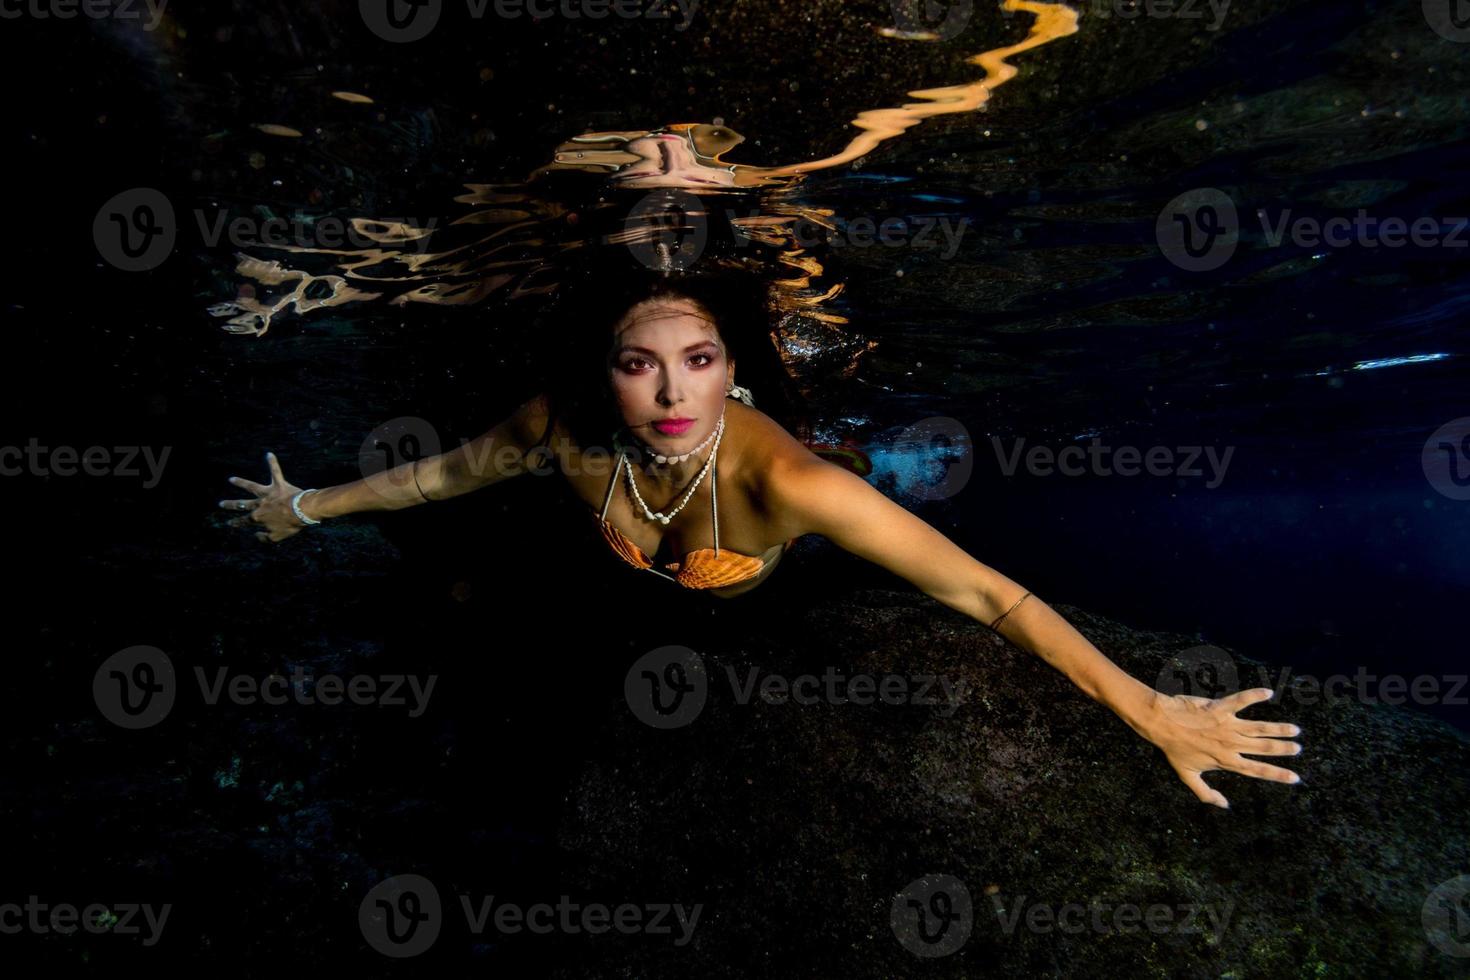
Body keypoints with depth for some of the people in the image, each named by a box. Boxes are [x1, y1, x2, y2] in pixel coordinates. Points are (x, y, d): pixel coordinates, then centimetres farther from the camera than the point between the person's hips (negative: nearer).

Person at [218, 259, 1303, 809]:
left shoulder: (772, 469, -47)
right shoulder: (570, 430, -35)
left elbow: (980, 589, -48)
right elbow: (448, 469, -14)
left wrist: (1150, 711, -53)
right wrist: (310, 508, 0)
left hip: (767, 616, -2)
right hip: (634, 616, 3)